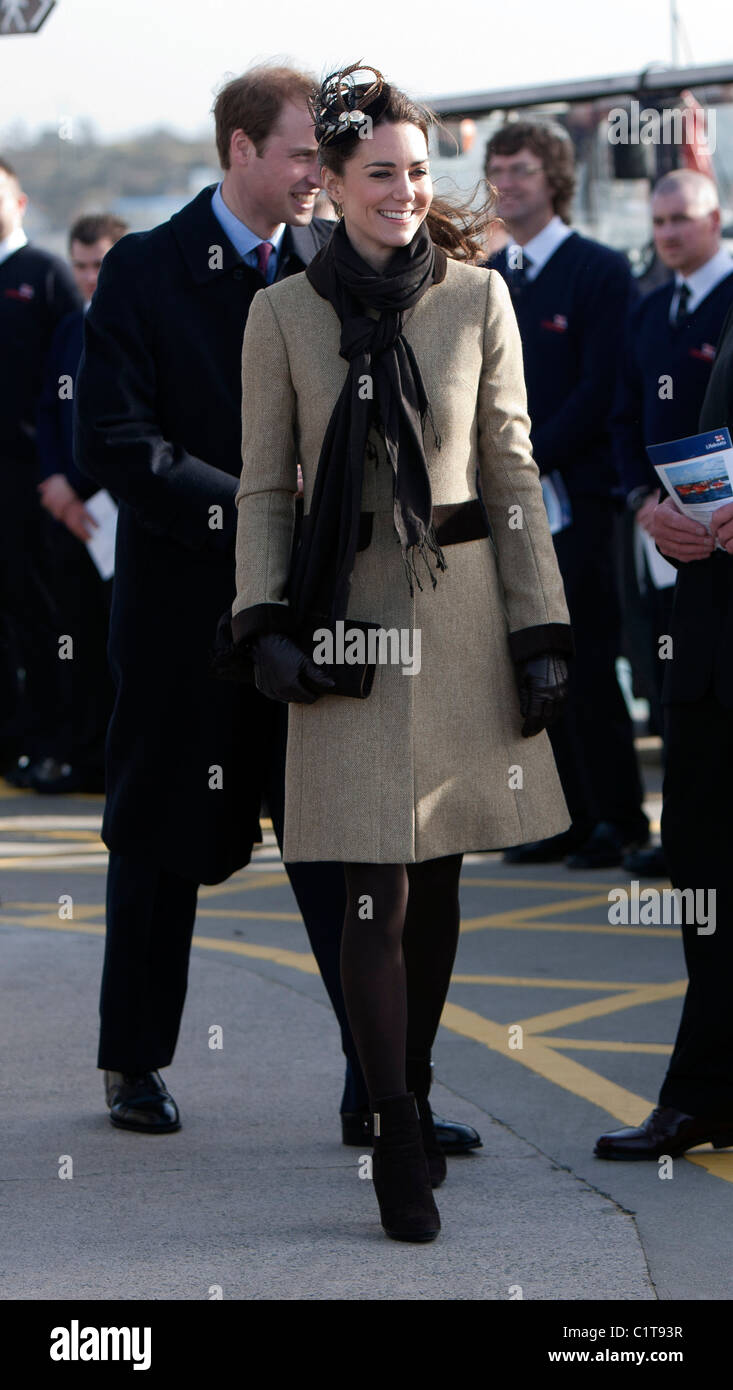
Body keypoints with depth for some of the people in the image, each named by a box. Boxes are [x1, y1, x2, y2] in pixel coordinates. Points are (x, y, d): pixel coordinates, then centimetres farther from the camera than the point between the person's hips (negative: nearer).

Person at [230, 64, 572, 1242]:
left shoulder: (479, 299, 4)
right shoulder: (284, 314, 1)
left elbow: (513, 474, 5)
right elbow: (265, 486, 4)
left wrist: (541, 632, 1)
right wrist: (265, 622, -8)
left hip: (464, 611, 2)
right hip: (350, 620, -2)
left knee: (442, 872, 8)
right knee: (377, 888, -6)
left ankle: (414, 1091, 24)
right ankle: (399, 1143, 0)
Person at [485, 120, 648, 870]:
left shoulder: (600, 272, -4)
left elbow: (601, 390, -11)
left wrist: (526, 462, -16)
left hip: (572, 493, -6)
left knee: (583, 663, -7)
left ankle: (618, 817, 1)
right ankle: (565, 816, 12)